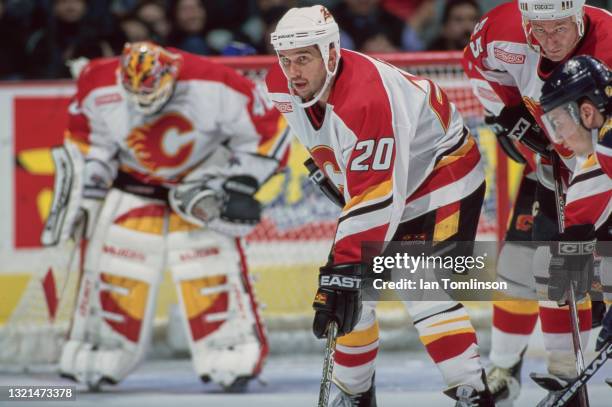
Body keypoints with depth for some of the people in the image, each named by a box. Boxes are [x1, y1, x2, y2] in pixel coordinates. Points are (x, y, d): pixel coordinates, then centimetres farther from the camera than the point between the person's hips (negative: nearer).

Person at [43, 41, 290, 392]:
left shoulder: (212, 86, -31)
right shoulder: (100, 90, -24)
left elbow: (268, 127, -17)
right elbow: (86, 140, -3)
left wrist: (242, 182, -15)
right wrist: (81, 193, -6)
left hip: (201, 176, -2)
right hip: (134, 179, 2)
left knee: (211, 265, -12)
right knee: (114, 266, -3)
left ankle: (234, 359, -4)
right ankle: (98, 352, 12)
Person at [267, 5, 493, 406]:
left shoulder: (367, 99, -39)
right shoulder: (283, 87, -14)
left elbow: (375, 196, -41)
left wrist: (342, 267, -43)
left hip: (444, 170, -9)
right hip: (367, 177, 9)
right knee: (351, 288, 3)